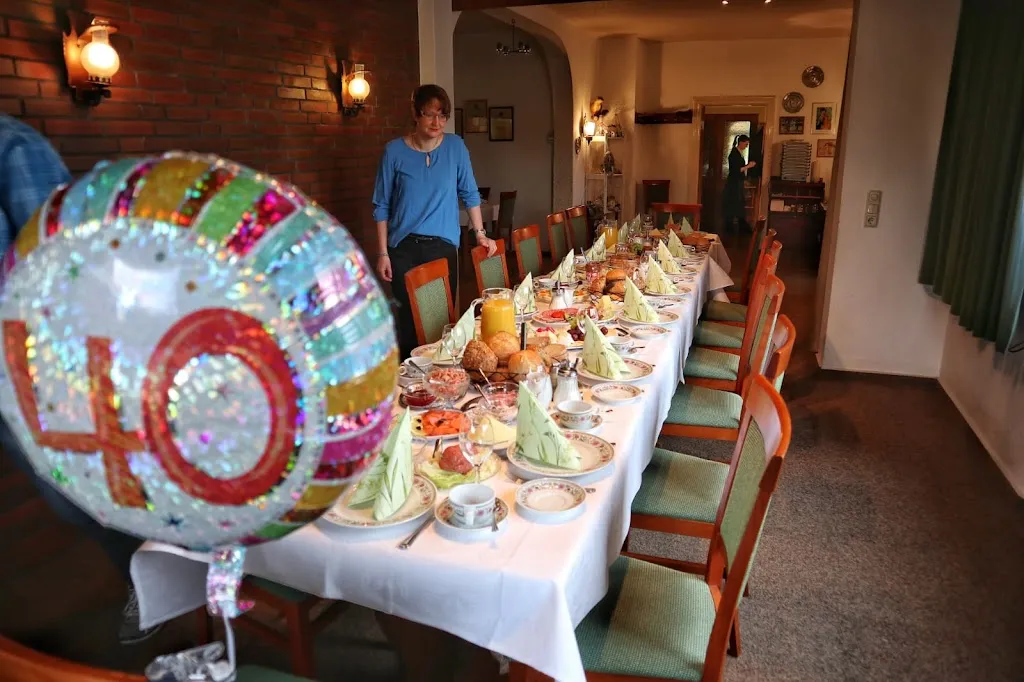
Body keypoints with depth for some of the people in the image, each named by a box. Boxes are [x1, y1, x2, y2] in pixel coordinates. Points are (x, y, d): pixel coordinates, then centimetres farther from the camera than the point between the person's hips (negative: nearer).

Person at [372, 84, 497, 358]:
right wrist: (382, 252, -3)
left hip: (444, 245, 1)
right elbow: (381, 206, 1)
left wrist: (480, 234, 4)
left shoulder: (455, 146, 2)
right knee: (408, 318, 0)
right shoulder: (394, 151, -2)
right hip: (404, 248, -1)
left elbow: (469, 193, 9)